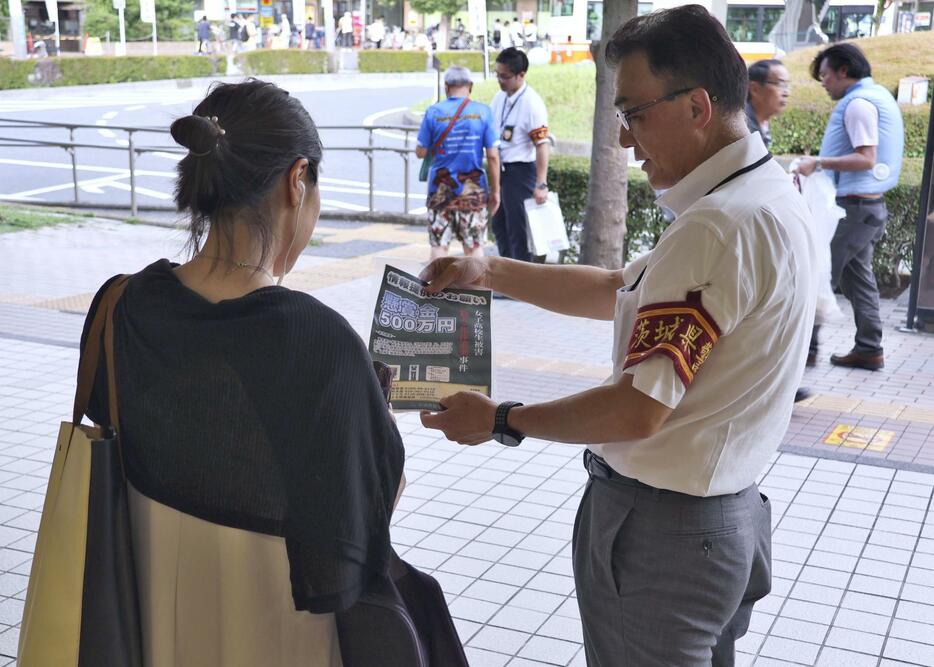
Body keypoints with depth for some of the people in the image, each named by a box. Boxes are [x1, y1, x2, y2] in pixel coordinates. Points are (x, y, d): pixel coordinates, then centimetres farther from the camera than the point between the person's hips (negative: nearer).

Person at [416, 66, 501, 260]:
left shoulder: (433, 112, -4)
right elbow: (493, 156, -5)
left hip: (441, 187, 0)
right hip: (473, 189, 0)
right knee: (474, 245, 8)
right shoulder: (483, 112, -3)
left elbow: (421, 152, -1)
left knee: (439, 244, 6)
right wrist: (495, 191, 3)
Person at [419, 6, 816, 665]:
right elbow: (620, 291, 13)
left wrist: (499, 421, -13)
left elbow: (639, 411, -26)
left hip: (660, 530, -9)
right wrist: (491, 271, 8)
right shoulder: (771, 194, 6)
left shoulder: (718, 228, -27)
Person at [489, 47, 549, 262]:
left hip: (521, 171, -8)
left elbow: (542, 145, -20)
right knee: (499, 225, 18)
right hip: (500, 169, 9)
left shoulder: (532, 104, -17)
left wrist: (541, 184, -24)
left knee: (518, 230, -2)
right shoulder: (499, 97, 6)